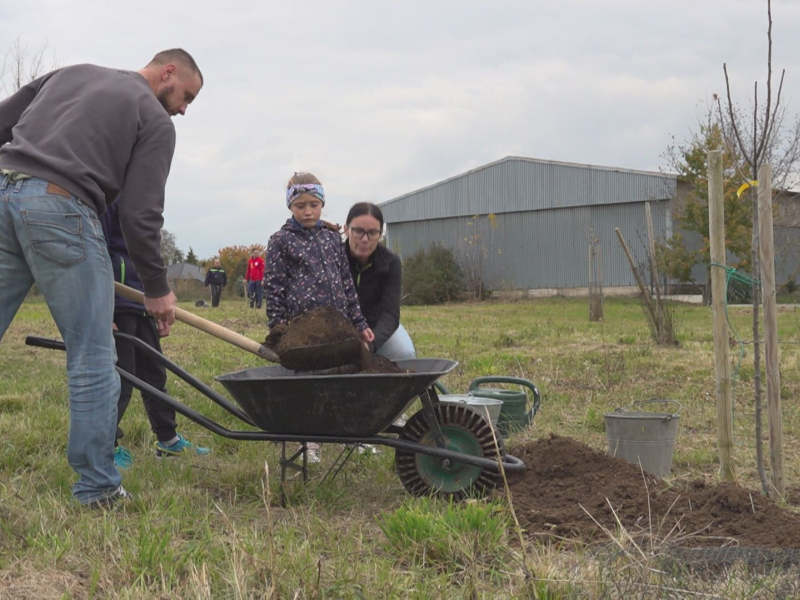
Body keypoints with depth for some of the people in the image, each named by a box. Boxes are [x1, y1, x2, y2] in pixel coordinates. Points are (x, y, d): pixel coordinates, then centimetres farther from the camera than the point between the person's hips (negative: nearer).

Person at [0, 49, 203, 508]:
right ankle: (98, 491, 8)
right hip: (60, 210, -6)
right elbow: (141, 214, 1)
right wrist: (158, 289, 9)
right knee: (93, 361, 3)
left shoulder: (72, 73, 27)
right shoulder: (156, 120, 8)